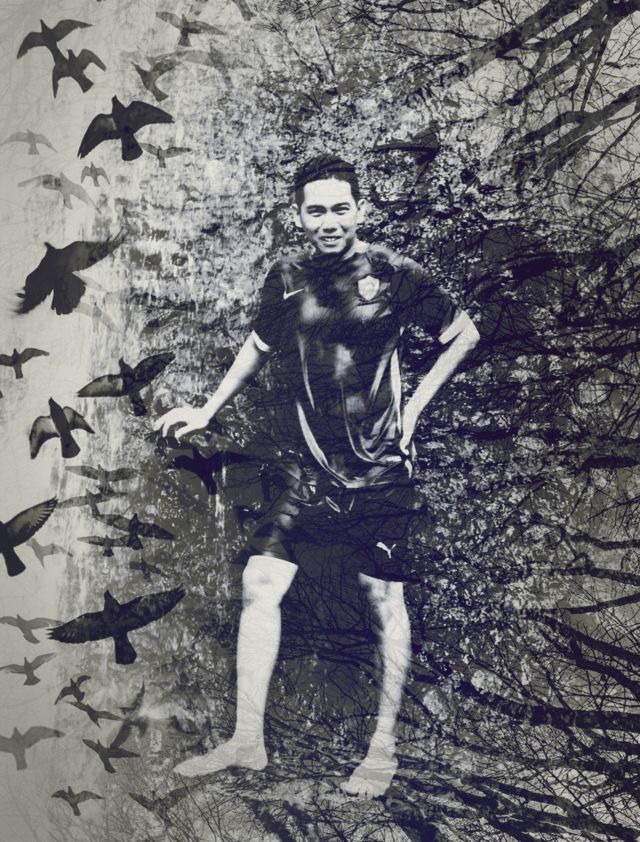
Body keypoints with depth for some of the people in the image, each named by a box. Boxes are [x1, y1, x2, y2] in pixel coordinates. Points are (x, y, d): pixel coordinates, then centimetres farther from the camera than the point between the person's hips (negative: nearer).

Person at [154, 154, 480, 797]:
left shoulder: (394, 276, -8)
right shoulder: (285, 279, 3)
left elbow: (463, 335, 4)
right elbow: (260, 346, 21)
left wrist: (413, 408, -1)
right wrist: (207, 411, 19)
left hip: (378, 469, -4)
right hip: (308, 466, 4)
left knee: (385, 603, 4)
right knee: (260, 586, 0)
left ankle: (383, 748, 21)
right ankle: (247, 742, 14)